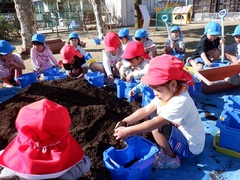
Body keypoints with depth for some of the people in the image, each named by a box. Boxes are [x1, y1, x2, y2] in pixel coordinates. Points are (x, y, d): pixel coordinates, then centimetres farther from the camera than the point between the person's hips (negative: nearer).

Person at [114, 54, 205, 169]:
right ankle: (169, 150, 12)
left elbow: (156, 123, -38)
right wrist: (124, 122, -16)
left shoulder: (180, 102, -32)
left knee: (158, 127, -27)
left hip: (190, 147, -9)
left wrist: (128, 131, -35)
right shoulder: (168, 93, -6)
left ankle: (171, 159, -3)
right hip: (181, 135, 9)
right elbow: (145, 110, -7)